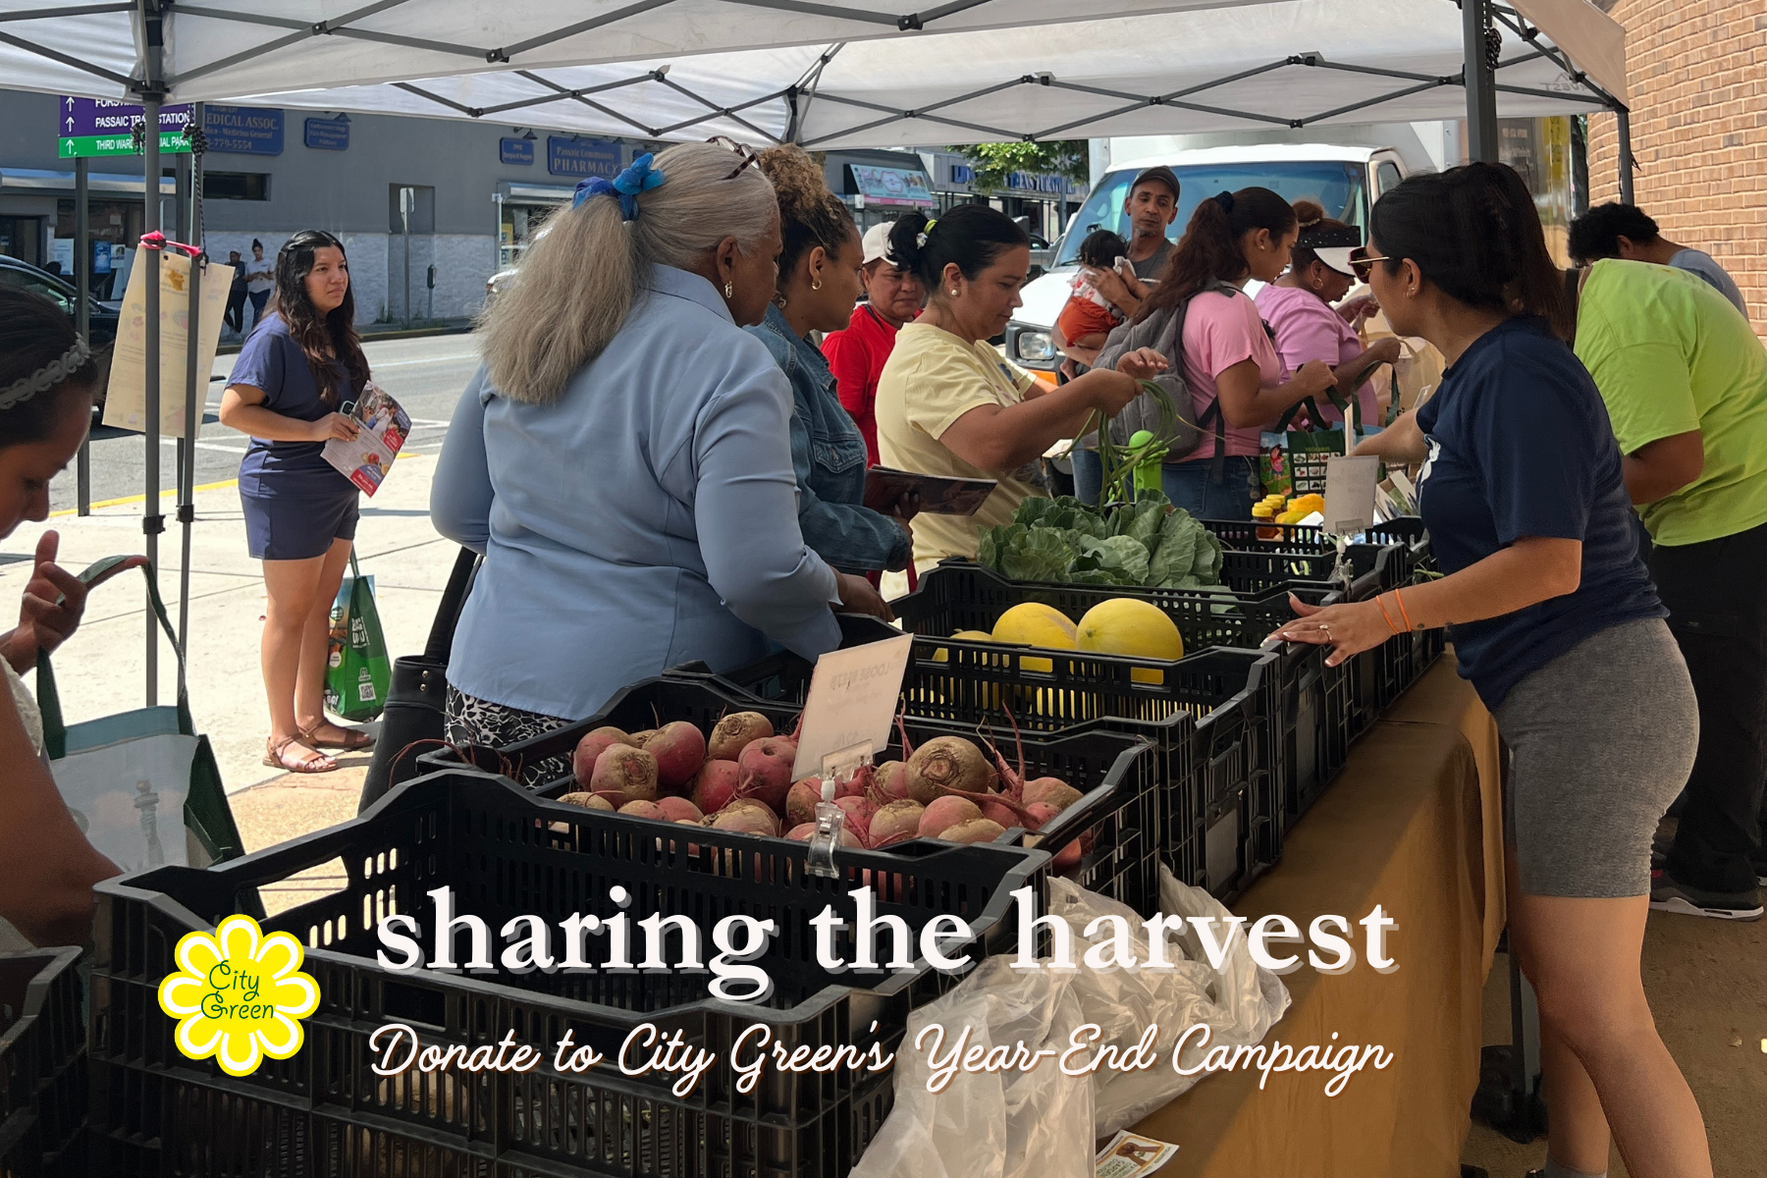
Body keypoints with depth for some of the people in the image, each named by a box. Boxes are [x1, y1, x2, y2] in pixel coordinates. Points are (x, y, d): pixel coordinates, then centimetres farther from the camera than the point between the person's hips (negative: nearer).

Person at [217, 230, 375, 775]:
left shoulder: (336, 334, 12)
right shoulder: (275, 335, -14)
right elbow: (233, 409, -20)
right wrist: (314, 430, -23)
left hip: (337, 485, 9)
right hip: (287, 488, -8)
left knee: (321, 607, 15)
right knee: (290, 612, -1)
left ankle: (311, 718, 26)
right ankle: (281, 737, 8)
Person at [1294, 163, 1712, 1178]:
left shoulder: (1520, 377, -16)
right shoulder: (1484, 367, 15)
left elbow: (1549, 562, -23)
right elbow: (1424, 434, 39)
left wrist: (1388, 614, -20)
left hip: (1594, 699, -10)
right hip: (1567, 701, 10)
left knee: (1595, 1011, -9)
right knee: (1550, 959, 16)